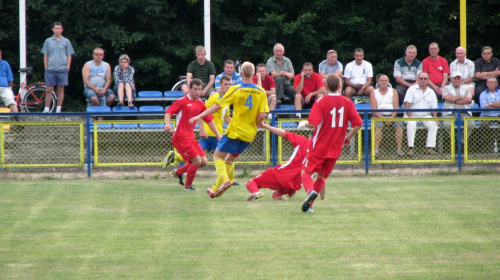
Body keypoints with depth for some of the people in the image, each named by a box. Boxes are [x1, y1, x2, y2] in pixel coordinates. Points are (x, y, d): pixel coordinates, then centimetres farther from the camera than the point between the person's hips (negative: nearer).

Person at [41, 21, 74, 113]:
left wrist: (67, 68, -1)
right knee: (49, 90, -1)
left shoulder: (66, 41, 6)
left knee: (60, 90, 3)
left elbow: (69, 56, 8)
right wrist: (46, 68, 4)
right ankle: (46, 109, 3)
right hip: (50, 70, 0)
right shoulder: (48, 41, 8)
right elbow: (45, 56, 11)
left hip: (62, 70, 0)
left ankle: (58, 109, 9)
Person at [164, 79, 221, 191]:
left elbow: (209, 120, 20)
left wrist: (218, 135, 18)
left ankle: (178, 172, 21)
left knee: (203, 162, 2)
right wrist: (167, 124, -32)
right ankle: (188, 185, 5)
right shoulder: (183, 101, -6)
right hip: (180, 137, -7)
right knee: (197, 160, -14)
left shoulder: (200, 104, 13)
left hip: (191, 137, 7)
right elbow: (169, 111, -14)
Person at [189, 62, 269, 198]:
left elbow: (217, 106, -8)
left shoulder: (236, 90, -9)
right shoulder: (261, 92, -1)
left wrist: (199, 116, -2)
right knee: (230, 159, 20)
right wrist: (255, 125, 13)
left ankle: (224, 179, -21)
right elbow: (262, 115, -7)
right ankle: (216, 189, 19)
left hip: (235, 131, -4)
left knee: (218, 156, 7)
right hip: (249, 134, 5)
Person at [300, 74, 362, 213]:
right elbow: (358, 124, -3)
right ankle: (310, 204, 10)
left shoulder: (321, 101, -12)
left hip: (319, 146, -4)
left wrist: (305, 124, 1)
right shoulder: (347, 102, -1)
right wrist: (348, 138, 12)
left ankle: (310, 191, -27)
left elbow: (313, 124, -21)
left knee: (306, 172, 3)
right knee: (322, 176, 17)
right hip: (336, 148, 4)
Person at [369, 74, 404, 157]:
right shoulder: (374, 93, 8)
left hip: (392, 115, 2)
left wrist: (391, 118, -14)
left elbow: (396, 107, 3)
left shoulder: (393, 92, 13)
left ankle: (399, 149, -28)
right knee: (378, 126, -34)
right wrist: (383, 118, -16)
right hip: (379, 115, -2)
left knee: (399, 124, -28)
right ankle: (376, 150, -38)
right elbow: (374, 109, -2)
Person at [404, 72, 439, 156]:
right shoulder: (412, 89, 3)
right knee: (411, 124, -34)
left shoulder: (431, 92, 13)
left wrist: (435, 117, -10)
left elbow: (434, 107, 9)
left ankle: (430, 147, -26)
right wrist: (409, 115, -21)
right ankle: (410, 148, -35)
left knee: (433, 124, -25)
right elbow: (407, 103, -8)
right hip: (412, 115, -3)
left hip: (426, 115, 3)